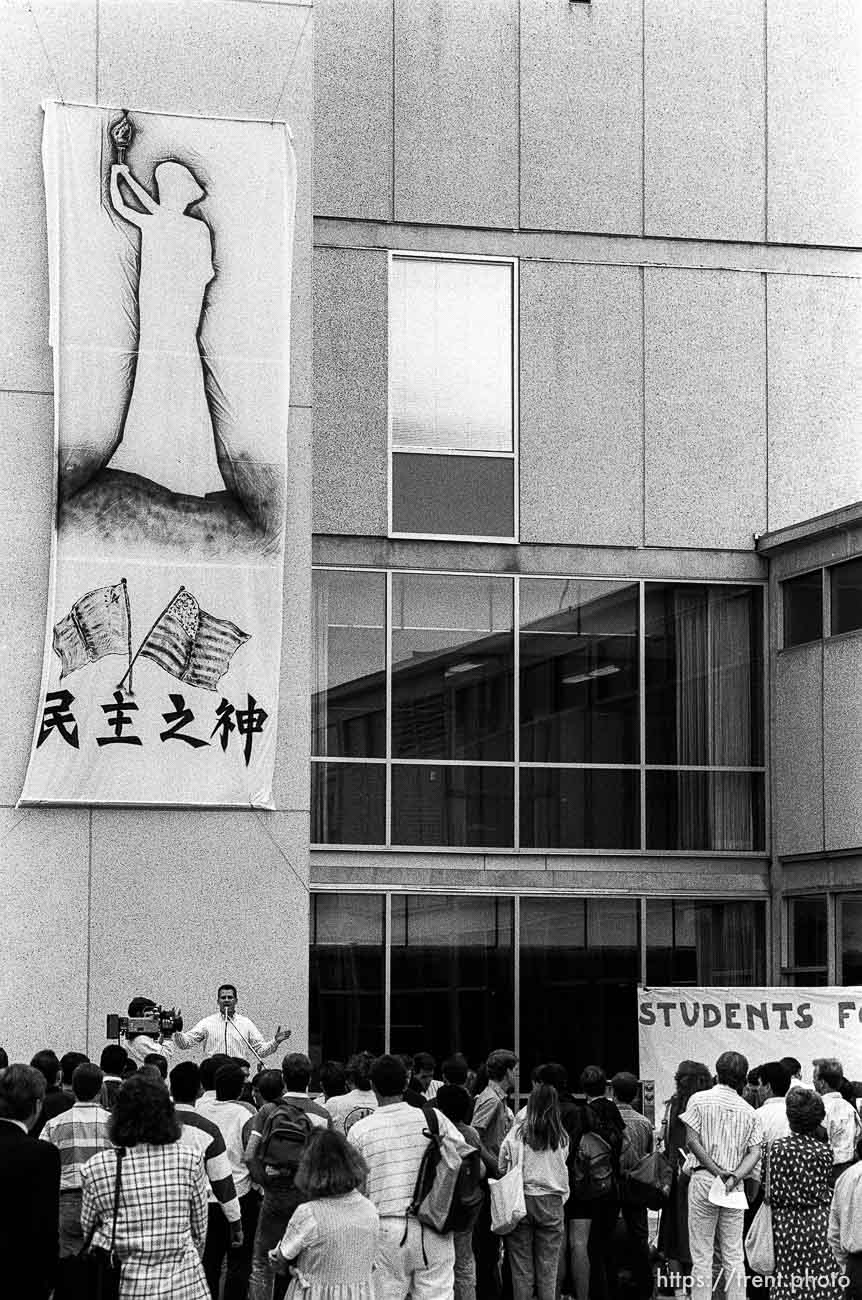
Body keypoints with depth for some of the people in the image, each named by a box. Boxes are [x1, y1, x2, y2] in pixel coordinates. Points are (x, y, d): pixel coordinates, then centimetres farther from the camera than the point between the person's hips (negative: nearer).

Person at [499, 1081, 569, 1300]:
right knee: (548, 1268, 5)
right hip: (551, 1203, 1)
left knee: (521, 1268, 4)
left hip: (520, 1200, -1)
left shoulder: (517, 1132, -3)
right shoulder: (561, 1137, 0)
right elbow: (562, 1169, 8)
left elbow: (502, 1167, 4)